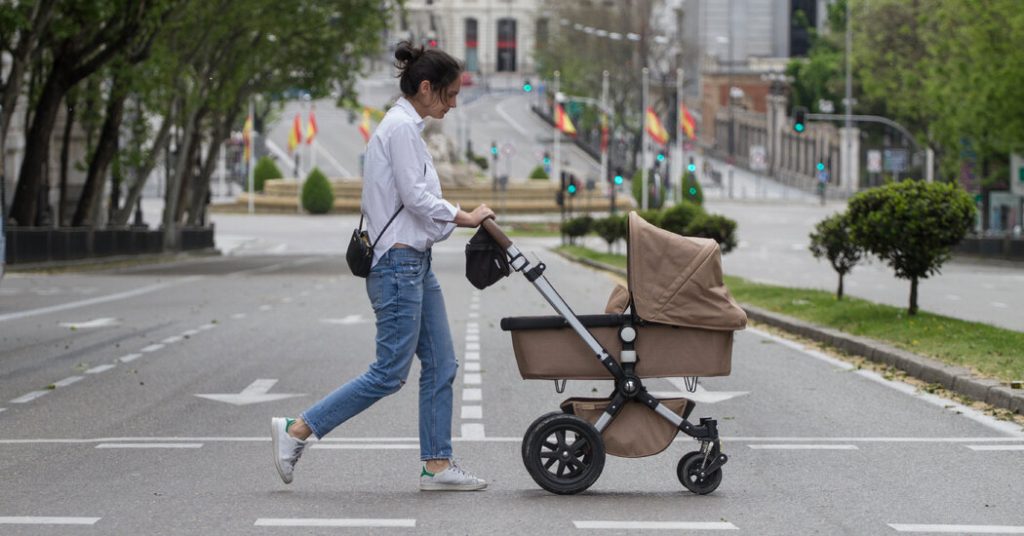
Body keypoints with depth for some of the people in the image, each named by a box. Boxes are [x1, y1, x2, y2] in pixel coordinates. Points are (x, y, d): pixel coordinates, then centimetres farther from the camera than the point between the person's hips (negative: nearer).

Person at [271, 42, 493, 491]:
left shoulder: (406, 126, 17)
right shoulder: (401, 127, -14)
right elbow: (415, 197, -19)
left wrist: (461, 220, 10)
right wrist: (463, 217, -7)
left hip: (415, 261, 10)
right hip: (398, 263, -10)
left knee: (440, 365, 8)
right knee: (390, 372, -7)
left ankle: (437, 466, 10)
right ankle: (296, 430, -1)